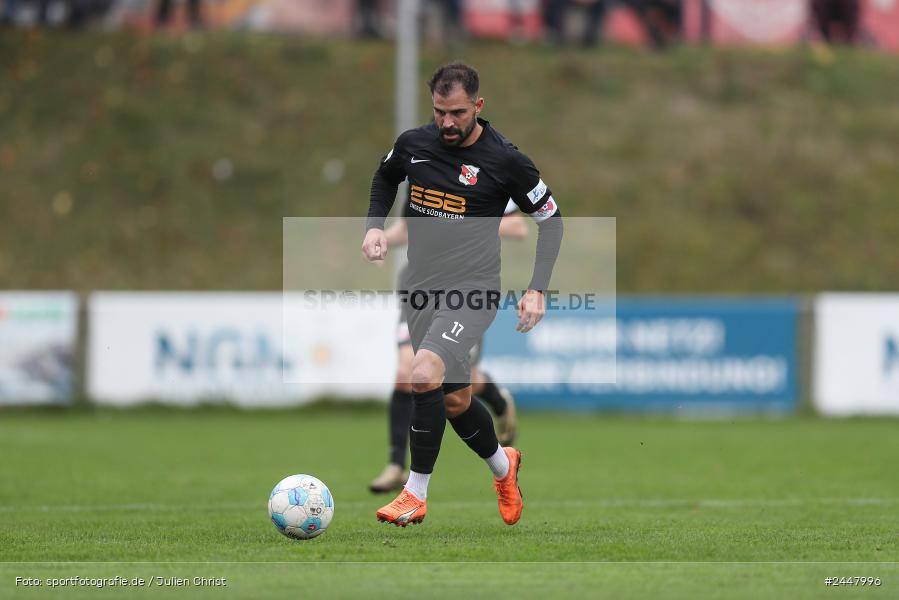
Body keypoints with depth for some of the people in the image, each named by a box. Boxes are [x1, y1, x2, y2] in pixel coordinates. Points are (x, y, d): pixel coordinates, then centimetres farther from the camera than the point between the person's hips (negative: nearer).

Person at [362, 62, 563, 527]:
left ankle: (416, 493, -14)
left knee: (424, 376, -27)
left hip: (472, 290, -5)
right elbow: (385, 177, 25)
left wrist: (537, 289, -6)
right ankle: (502, 466, 43)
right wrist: (375, 225, 7)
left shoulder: (505, 160, -11)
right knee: (455, 401, 13)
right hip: (420, 289, 5)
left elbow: (550, 219, 1)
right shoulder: (413, 144, 1)